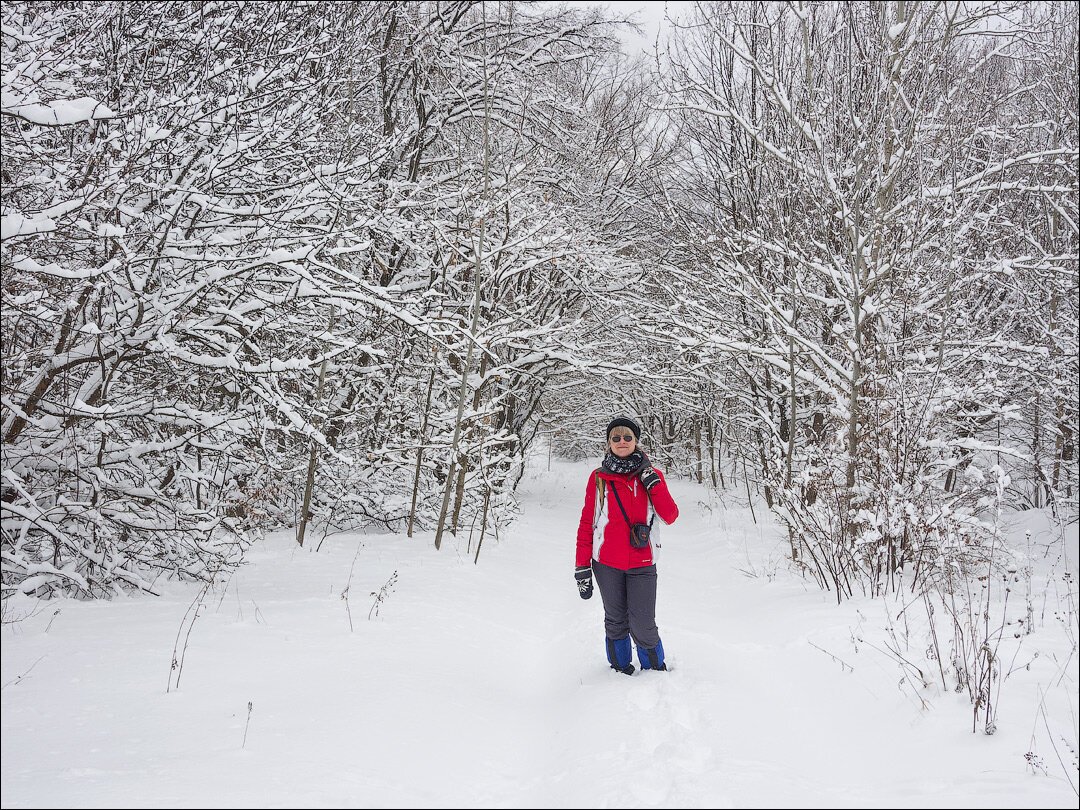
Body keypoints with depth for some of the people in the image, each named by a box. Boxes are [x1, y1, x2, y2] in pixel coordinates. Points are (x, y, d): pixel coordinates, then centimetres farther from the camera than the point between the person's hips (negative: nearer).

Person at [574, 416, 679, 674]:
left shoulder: (651, 475, 4)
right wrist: (582, 568, 0)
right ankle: (620, 667, 30)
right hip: (607, 564, 1)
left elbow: (670, 516, -4)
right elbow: (587, 524, 4)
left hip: (642, 564, 0)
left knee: (643, 626, -5)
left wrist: (653, 483, -15)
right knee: (616, 622, 10)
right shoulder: (598, 478, 1)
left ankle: (656, 670, 18)